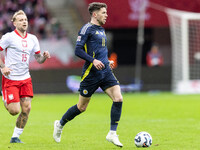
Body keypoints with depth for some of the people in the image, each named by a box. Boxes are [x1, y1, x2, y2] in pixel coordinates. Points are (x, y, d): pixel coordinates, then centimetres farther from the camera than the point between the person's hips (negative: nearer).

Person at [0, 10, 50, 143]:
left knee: (26, 108, -5)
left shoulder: (32, 39, 9)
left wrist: (45, 56, -8)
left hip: (25, 78, 5)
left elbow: (39, 59, 14)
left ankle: (15, 137, 9)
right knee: (15, 111, -10)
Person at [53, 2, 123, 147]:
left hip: (106, 72, 7)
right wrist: (93, 61, -24)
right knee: (82, 107, 4)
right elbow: (78, 50, -15)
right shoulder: (87, 29, -9)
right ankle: (60, 124, 28)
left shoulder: (101, 30, 17)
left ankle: (112, 134, -7)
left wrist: (107, 62, 16)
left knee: (118, 98, -12)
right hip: (91, 74, -7)